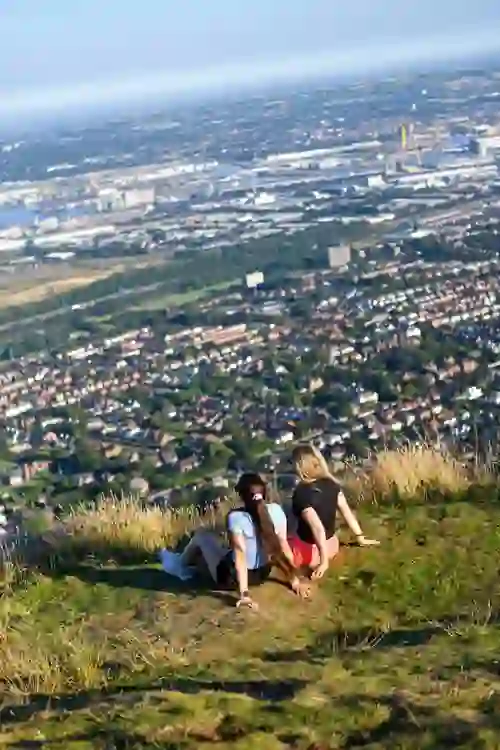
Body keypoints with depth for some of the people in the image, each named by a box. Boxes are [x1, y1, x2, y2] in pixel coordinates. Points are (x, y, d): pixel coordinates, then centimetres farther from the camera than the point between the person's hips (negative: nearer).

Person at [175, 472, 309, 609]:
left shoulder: (236, 517, -25)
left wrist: (244, 593, -30)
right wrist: (295, 580, -6)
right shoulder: (276, 510, -13)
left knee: (201, 535, 19)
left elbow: (240, 553, -28)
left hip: (232, 576, -5)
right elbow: (283, 545, -11)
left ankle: (181, 566, 44)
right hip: (262, 574, 5)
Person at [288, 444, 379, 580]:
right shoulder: (331, 484, -6)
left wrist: (324, 560, -27)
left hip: (311, 551, -7)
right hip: (331, 545, 7)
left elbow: (317, 527, -29)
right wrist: (360, 537, 8)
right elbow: (346, 511, -1)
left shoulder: (301, 493, -26)